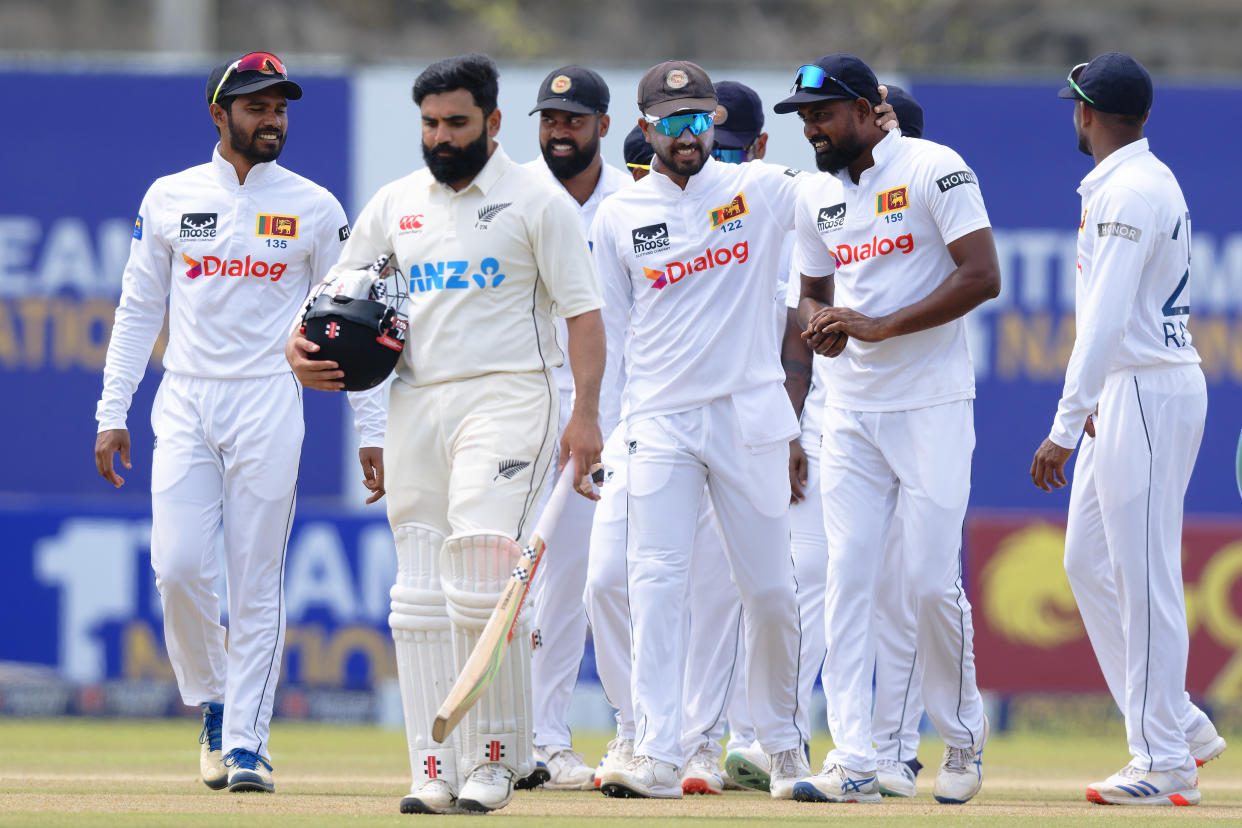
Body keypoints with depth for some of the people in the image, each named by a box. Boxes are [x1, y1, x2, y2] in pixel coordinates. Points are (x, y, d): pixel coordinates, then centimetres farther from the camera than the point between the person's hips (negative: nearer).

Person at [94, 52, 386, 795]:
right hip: (185, 405, 1)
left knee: (257, 582, -3)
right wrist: (112, 414, 3)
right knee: (180, 567, -10)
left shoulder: (315, 208, 3)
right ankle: (213, 701, 14)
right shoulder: (170, 199, 6)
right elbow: (139, 311, 10)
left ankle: (246, 740, 1)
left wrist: (373, 431, -1)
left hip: (270, 406, -1)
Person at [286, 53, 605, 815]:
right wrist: (302, 344, -2)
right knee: (421, 591, 1)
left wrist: (586, 413, -13)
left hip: (506, 399, -5)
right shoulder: (395, 204, 14)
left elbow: (584, 313, -3)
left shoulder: (536, 200, 0)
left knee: (482, 580, -17)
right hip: (416, 402, 5)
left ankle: (497, 757, -7)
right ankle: (436, 771, 2)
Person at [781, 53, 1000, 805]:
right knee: (848, 579, -2)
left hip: (931, 406, -6)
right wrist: (819, 322, -3)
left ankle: (963, 736, 15)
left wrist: (881, 326, -19)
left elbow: (982, 277, -15)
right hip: (851, 409, 6)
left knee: (934, 580, -7)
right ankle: (853, 763, -4)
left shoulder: (935, 171, -8)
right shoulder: (817, 197, 12)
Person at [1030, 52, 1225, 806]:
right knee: (1090, 561, 13)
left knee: (1145, 575, -7)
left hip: (1148, 394, -10)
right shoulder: (1148, 181, 16)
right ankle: (1180, 726, 16)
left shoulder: (1130, 192, -17)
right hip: (1127, 395, 10)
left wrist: (1066, 426, -25)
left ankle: (1167, 762, -4)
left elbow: (1107, 321, -24)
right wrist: (1091, 409, 26)